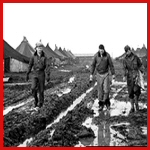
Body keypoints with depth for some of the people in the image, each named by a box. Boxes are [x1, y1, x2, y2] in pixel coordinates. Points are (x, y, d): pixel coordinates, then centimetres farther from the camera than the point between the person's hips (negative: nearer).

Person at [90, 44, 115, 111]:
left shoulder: (107, 55, -11)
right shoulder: (96, 55, -8)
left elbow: (111, 65, -4)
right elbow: (93, 65, 0)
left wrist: (113, 74, -2)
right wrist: (91, 74, -4)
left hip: (106, 74, -1)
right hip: (99, 74, 1)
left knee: (106, 89, -7)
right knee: (100, 90, 4)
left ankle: (106, 101, 17)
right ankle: (101, 104, 13)